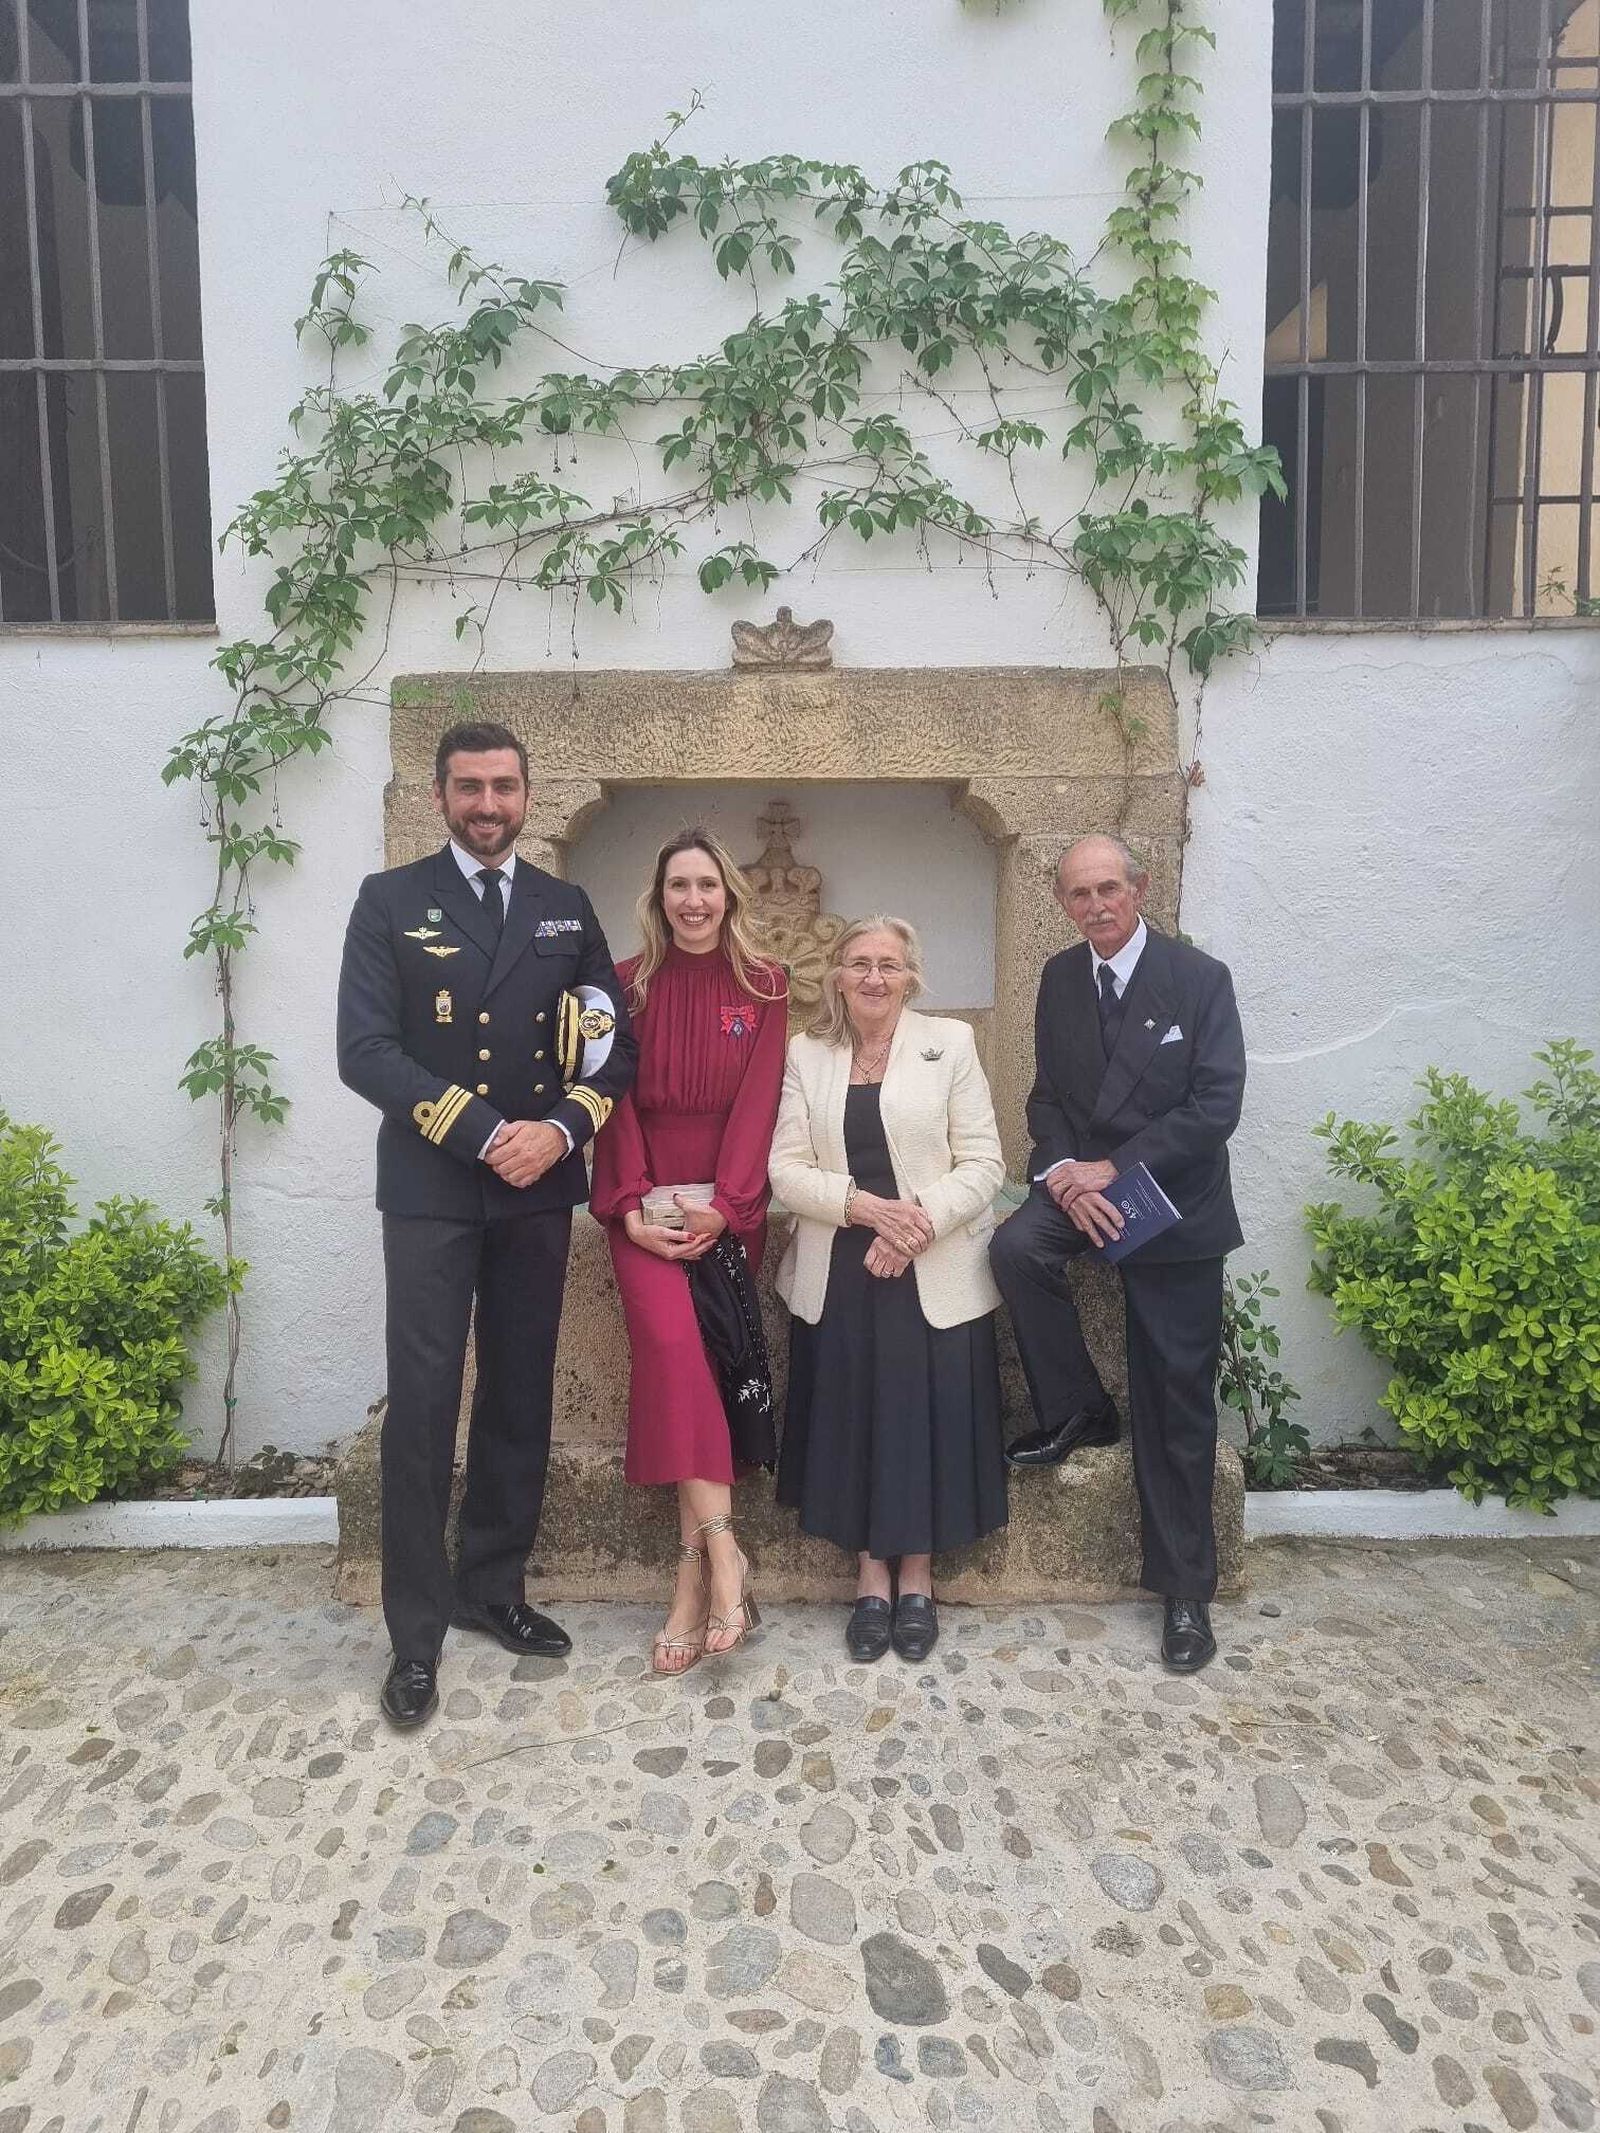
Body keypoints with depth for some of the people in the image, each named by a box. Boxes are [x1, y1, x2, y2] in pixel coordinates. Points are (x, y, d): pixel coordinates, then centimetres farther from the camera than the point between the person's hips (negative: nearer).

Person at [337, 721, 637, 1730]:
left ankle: (493, 1587, 28)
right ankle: (416, 1634, 13)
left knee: (521, 1398, 11)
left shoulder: (567, 909, 10)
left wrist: (561, 1130, -11)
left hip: (539, 1190, 3)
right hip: (431, 1189, -3)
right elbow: (365, 1049, -9)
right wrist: (483, 1134, -16)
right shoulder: (390, 900, 1)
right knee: (423, 1408, -1)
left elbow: (615, 1042, 7)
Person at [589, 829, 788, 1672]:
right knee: (671, 1337, -23)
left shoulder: (763, 986, 7)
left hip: (728, 1204, 0)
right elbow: (617, 1101, 3)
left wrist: (723, 1205, -11)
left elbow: (758, 1102, 0)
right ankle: (721, 1549, -20)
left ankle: (691, 1575, -9)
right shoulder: (628, 984, 8)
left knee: (679, 1347, -16)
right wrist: (632, 1207, -8)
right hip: (646, 1203, 1)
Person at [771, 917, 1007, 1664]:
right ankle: (871, 1575, 17)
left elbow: (983, 1163, -4)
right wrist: (864, 1205, -17)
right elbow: (786, 1169, -1)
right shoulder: (806, 1054, 6)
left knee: (926, 1416, -1)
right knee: (849, 1415, 0)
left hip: (936, 1274, -1)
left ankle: (917, 1577, 18)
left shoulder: (950, 1043, 1)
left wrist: (920, 1220, -19)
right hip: (838, 1276, 2)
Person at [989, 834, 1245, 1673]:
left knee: (1176, 1404, 2)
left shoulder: (1199, 979, -9)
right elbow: (1048, 1094, 6)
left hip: (1173, 1204, -3)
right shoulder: (1060, 977, 5)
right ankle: (1076, 1411, -4)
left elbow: (1216, 1106, -15)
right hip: (1082, 1182, 4)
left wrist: (1115, 1169, -21)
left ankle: (1185, 1589, 17)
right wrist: (1063, 1172, -13)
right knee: (1015, 1247, -29)